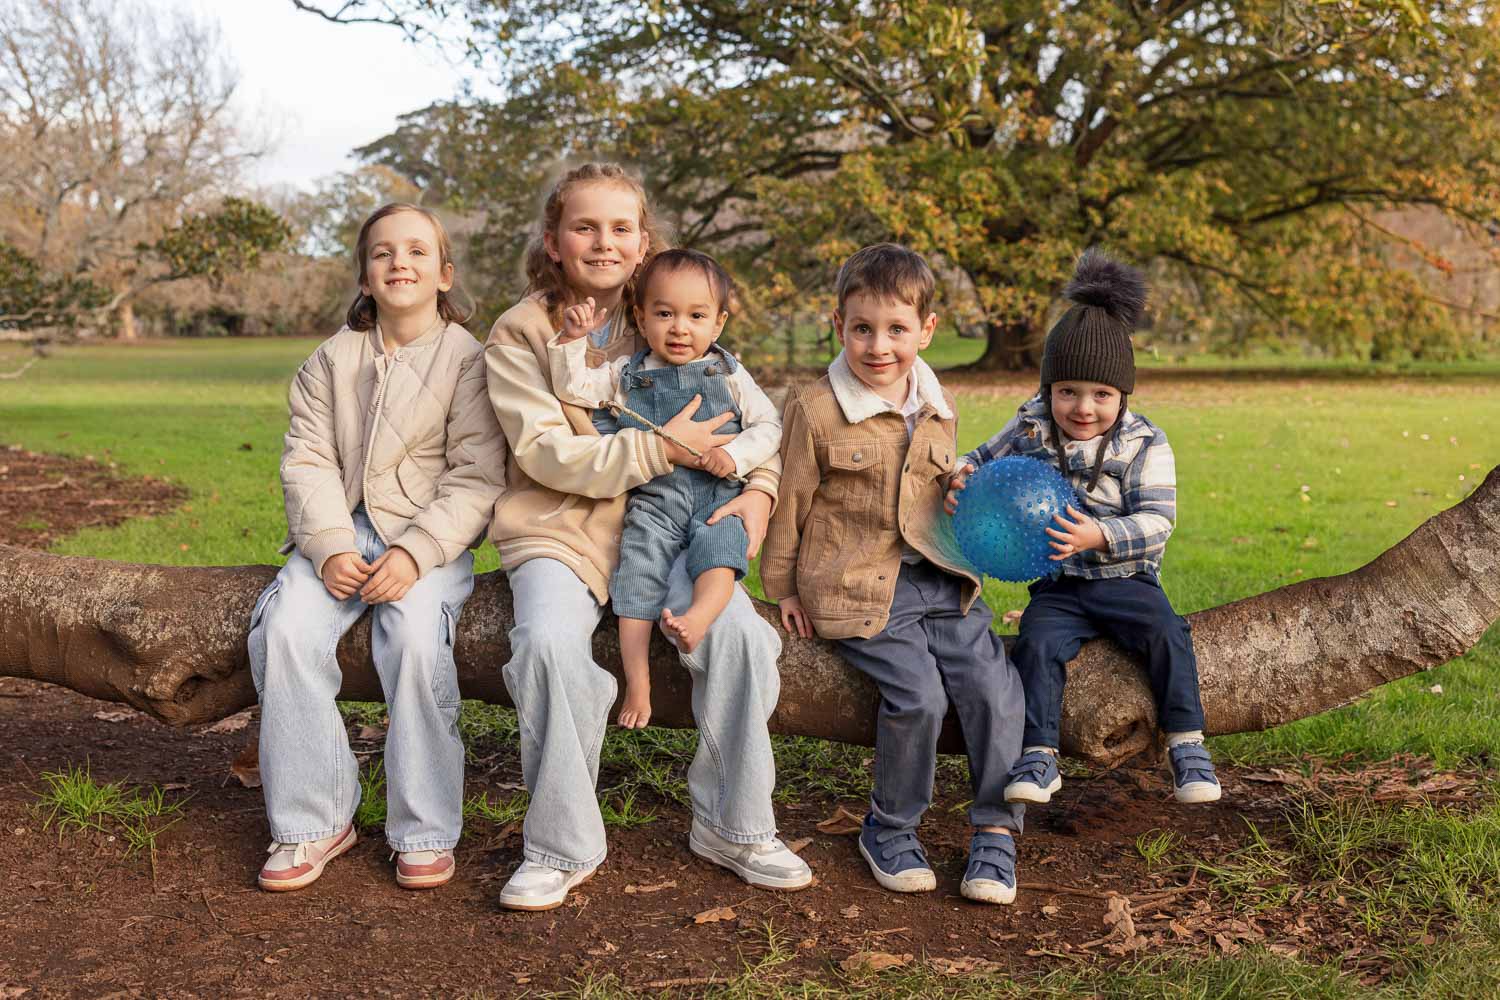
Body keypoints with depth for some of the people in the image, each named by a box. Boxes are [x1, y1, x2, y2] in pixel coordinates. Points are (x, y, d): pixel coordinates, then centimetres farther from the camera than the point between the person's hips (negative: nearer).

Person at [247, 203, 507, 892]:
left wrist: (415, 552, -21)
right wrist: (330, 548, -14)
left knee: (415, 636, -31)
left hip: (430, 536, -3)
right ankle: (313, 822, -10)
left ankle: (426, 832, -16)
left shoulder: (468, 358, -1)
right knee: (287, 630, -23)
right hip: (341, 530, 4)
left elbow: (476, 477, -8)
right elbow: (308, 460, 3)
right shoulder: (333, 358, 11)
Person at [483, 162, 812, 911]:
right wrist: (662, 449, -19)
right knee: (550, 643, -32)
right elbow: (545, 452, -11)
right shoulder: (520, 333, 0)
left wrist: (760, 488, -8)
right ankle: (562, 847, -12)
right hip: (559, 529, -2)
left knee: (739, 631, -24)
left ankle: (733, 826, -3)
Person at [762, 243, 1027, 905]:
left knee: (994, 686, -10)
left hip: (938, 582, 5)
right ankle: (889, 828, 4)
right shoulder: (816, 411, -6)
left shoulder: (939, 410, 10)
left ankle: (996, 831, 7)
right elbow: (789, 504, 2)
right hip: (858, 589, -5)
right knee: (918, 695, -20)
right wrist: (783, 589, 5)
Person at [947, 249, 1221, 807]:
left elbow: (1156, 520, -13)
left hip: (1124, 579, -1)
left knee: (1167, 633, -24)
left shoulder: (1144, 445, -6)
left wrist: (1100, 536, -32)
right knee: (1037, 643, -24)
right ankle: (1038, 759, -19)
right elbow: (984, 459, 15)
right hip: (1057, 587, 1)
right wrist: (962, 479, -10)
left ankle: (1186, 745, -11)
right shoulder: (1030, 430, 2)